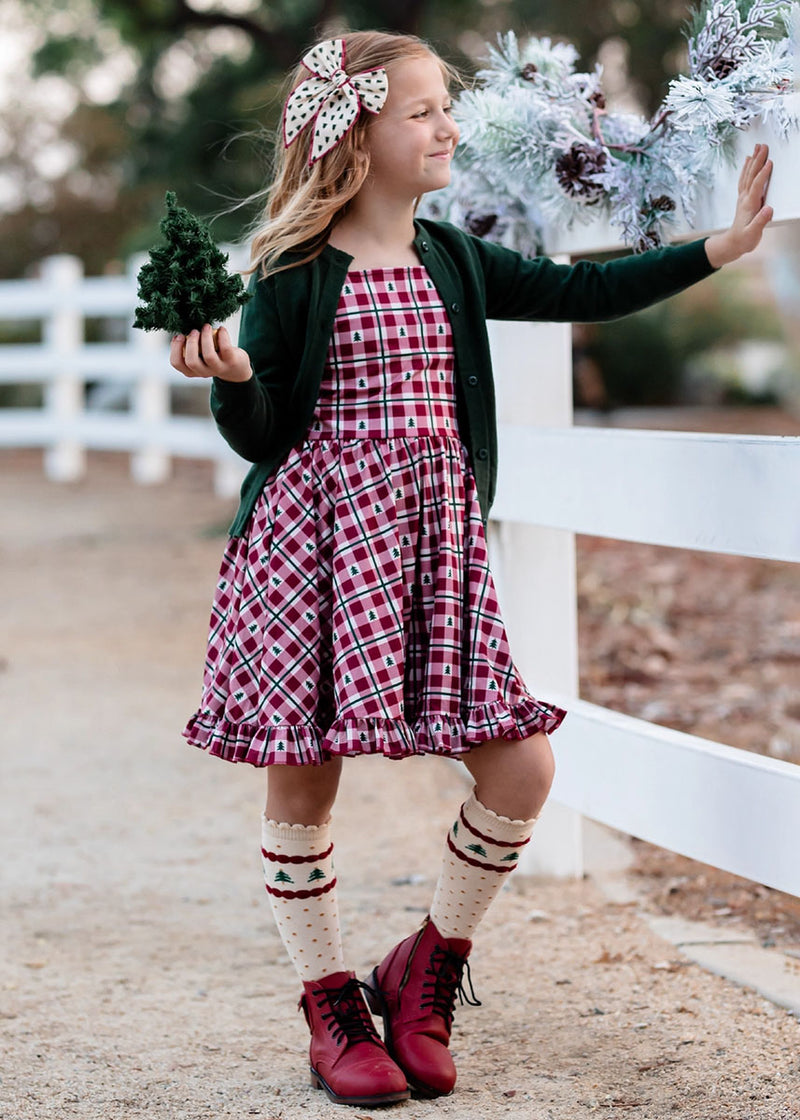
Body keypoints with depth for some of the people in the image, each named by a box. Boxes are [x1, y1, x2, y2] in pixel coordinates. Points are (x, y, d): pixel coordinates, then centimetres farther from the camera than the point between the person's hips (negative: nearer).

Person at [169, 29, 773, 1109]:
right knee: (303, 776, 3)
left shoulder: (453, 261, 10)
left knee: (522, 767, -2)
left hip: (434, 544, 5)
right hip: (317, 541, -5)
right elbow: (257, 433, -4)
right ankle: (333, 1001, 21)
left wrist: (720, 247, 11)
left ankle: (428, 968, 19)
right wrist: (230, 376, -25)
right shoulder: (297, 275, -5)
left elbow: (579, 291, 13)